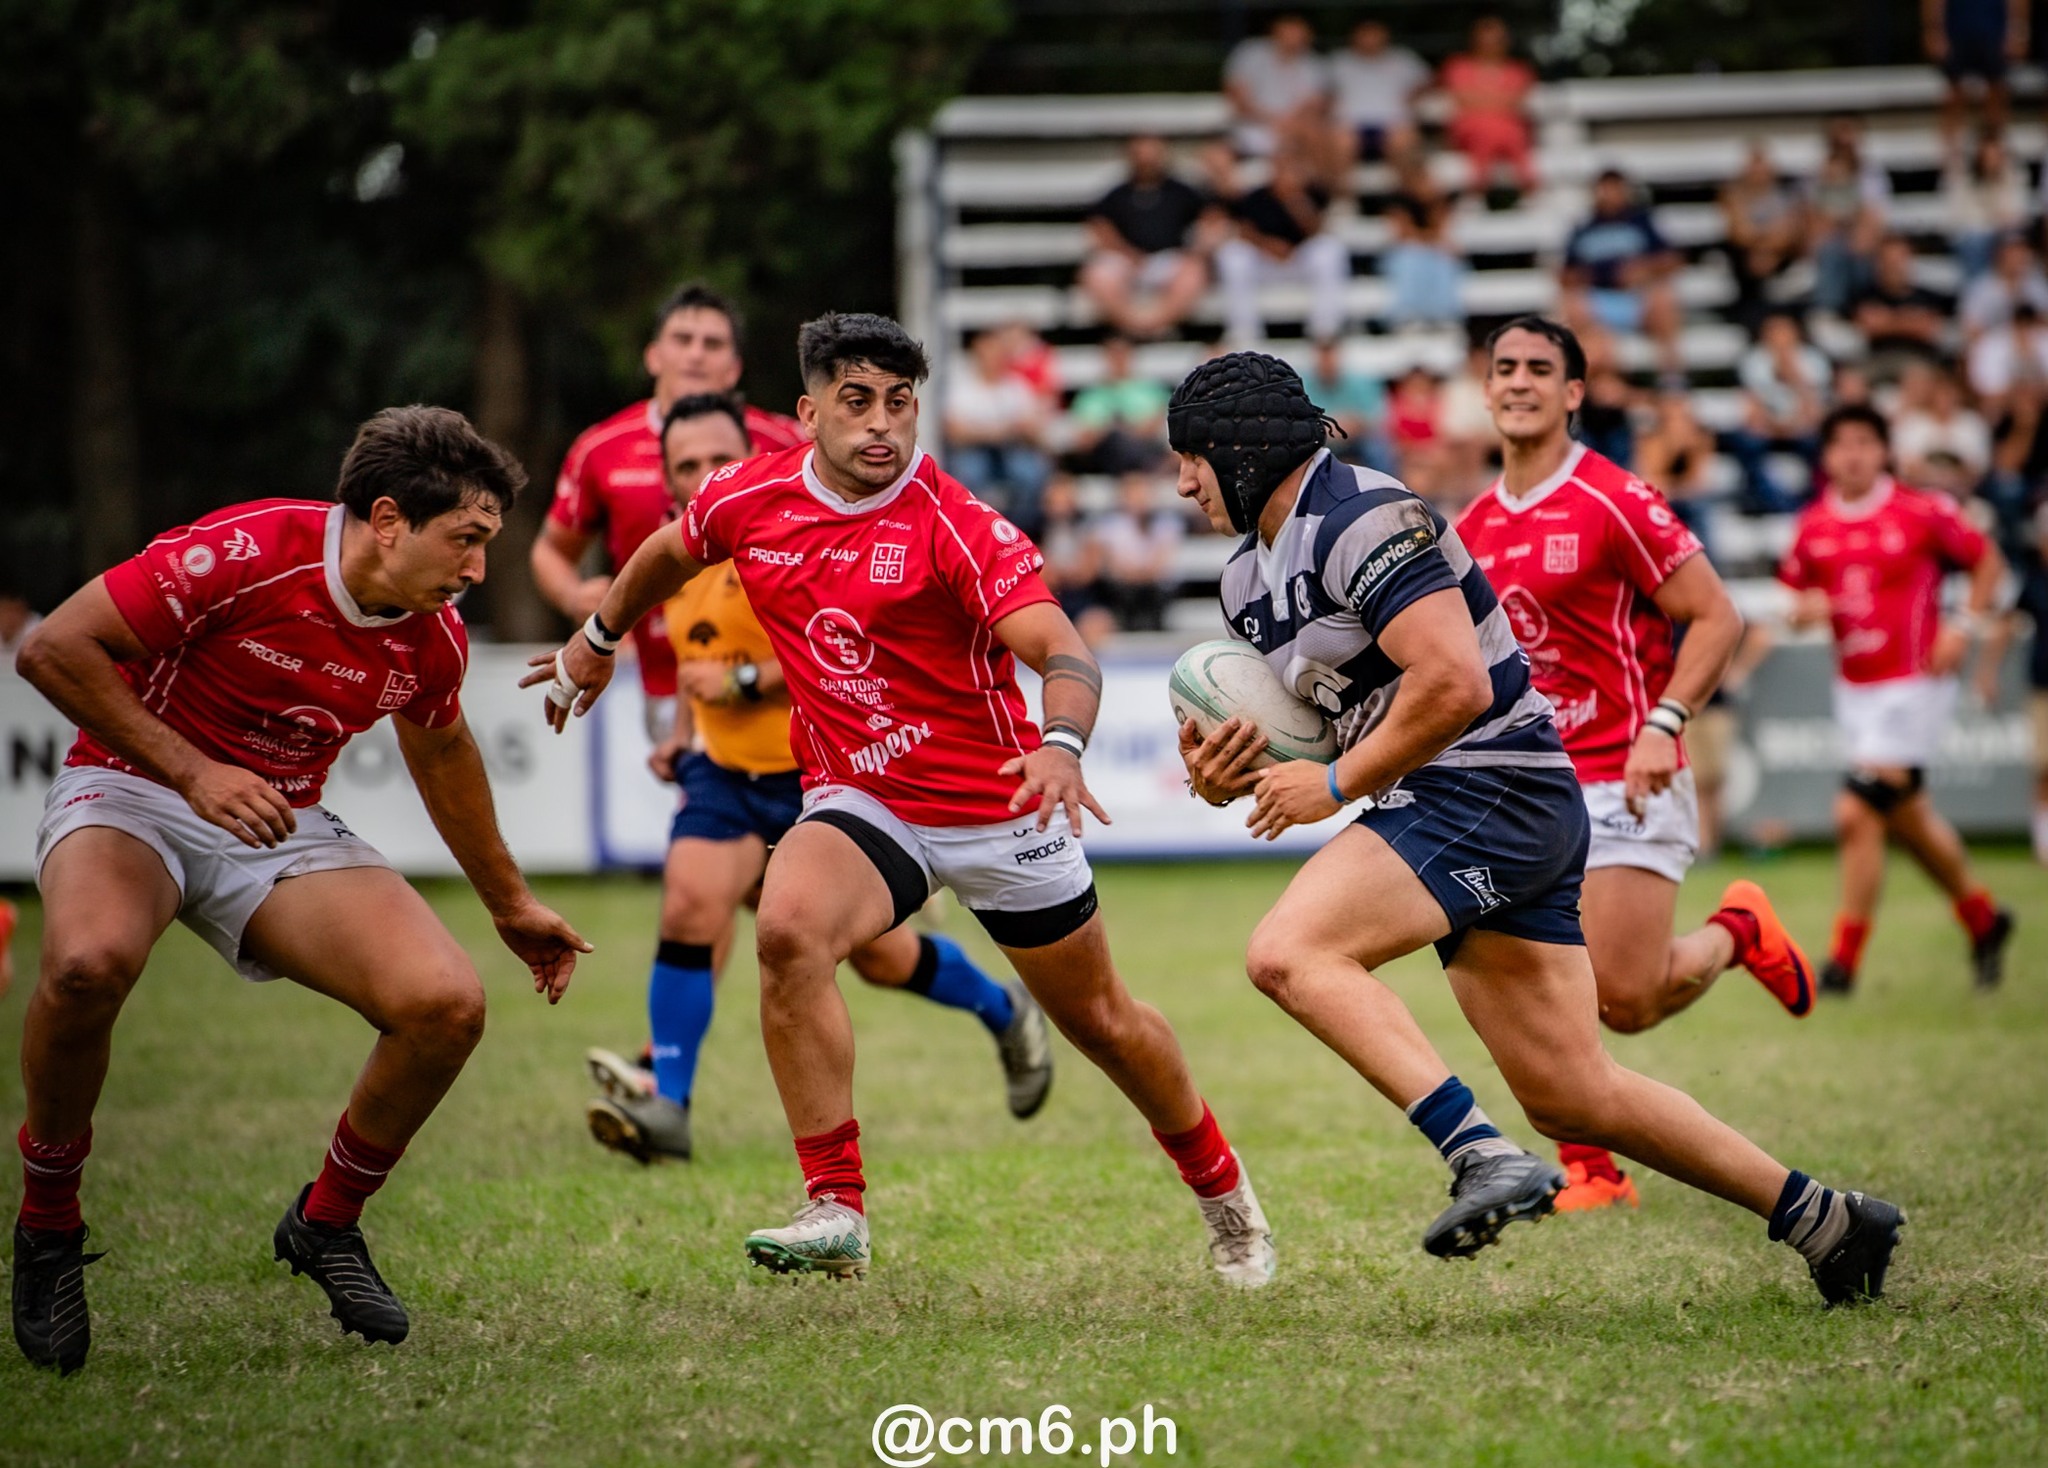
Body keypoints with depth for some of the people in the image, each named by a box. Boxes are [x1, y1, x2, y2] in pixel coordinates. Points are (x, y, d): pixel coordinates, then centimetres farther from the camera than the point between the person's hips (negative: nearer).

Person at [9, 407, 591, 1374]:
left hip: (281, 826, 5)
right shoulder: (244, 554, -24)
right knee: (90, 961, -39)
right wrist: (192, 771, -26)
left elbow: (439, 749, 20)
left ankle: (325, 1223, 9)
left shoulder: (432, 639, -4)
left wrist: (511, 906, 31)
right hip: (133, 790, -5)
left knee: (446, 1005, -18)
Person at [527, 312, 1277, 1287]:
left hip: (998, 806, -3)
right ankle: (835, 1211, -26)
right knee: (787, 932, -30)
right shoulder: (749, 501, -6)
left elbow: (1063, 654, -31)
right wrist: (597, 640, 32)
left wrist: (1061, 745, -51)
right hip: (858, 801, 3)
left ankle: (1224, 1193, 40)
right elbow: (671, 553, 19)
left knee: (1099, 1021, 12)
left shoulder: (960, 530, -21)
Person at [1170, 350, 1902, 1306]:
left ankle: (1486, 1156, -34)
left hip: (1494, 788, -10)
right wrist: (1224, 771, 3)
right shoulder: (1250, 579, 16)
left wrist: (1336, 786, -15)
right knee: (1570, 1096, 7)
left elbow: (1454, 687, -23)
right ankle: (1826, 1220, 16)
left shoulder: (1365, 520, -14)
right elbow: (1300, 721, 25)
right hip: (1438, 811, 10)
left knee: (1289, 951, -25)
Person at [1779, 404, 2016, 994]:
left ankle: (1845, 959, -8)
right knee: (1907, 817, 14)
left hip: (1912, 684, -6)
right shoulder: (1813, 526, 4)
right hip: (1853, 689, 6)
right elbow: (1797, 594, 15)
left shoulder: (1923, 513, -8)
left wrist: (1965, 625, -8)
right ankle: (1983, 918, 37)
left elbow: (1987, 562, 4)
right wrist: (1805, 609, -8)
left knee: (1857, 814, -15)